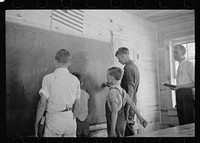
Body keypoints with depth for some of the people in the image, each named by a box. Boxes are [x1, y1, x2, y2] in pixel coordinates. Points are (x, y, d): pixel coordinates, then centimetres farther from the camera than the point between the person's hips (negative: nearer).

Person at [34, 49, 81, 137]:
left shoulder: (48, 78, -9)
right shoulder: (75, 79, 2)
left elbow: (42, 102, -12)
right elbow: (77, 103, 8)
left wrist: (37, 123, -3)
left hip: (54, 118, -3)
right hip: (70, 118, 3)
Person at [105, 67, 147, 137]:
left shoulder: (112, 92, -23)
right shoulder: (120, 89, 3)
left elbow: (114, 111, -31)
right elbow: (131, 103, 6)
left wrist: (112, 130, -32)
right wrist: (140, 117, 11)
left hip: (116, 123, -8)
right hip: (121, 121, 8)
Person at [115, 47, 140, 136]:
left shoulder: (128, 68, -15)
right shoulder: (134, 66, 14)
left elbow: (130, 90, -20)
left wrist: (127, 110, -21)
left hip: (128, 105, -10)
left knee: (128, 131, -3)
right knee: (129, 129, 15)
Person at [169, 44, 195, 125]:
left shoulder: (189, 64, -5)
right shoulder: (179, 66, 18)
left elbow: (194, 84, -12)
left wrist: (180, 86, -16)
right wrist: (175, 87, 6)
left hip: (187, 93, -8)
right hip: (179, 94, 8)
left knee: (190, 120, -6)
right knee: (182, 121, 9)